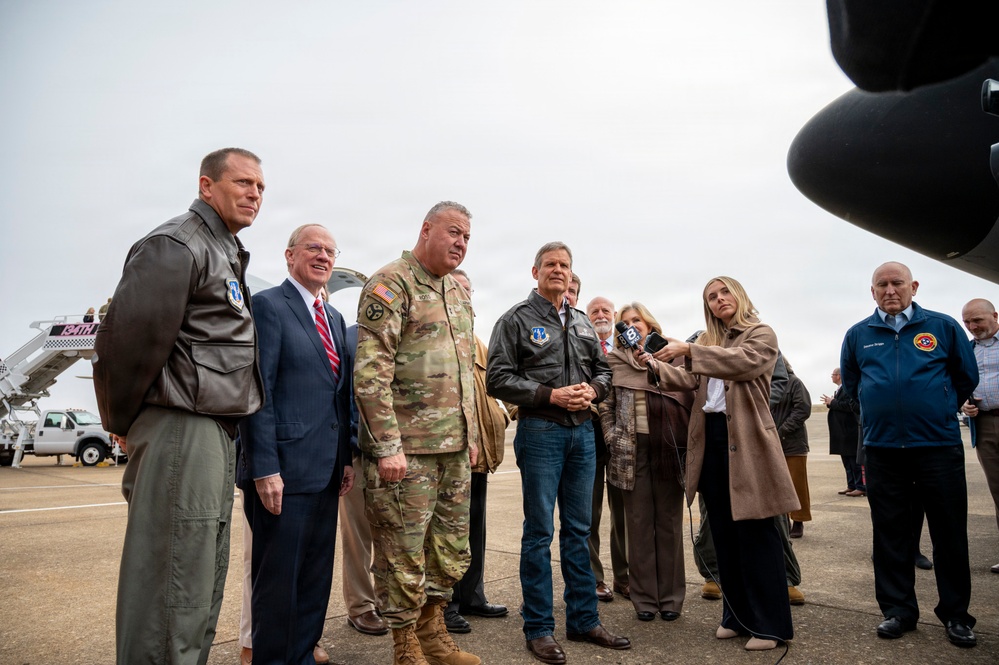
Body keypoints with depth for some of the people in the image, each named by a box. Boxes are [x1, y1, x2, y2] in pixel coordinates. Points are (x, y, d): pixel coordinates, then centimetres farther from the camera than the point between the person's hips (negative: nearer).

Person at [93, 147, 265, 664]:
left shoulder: (228, 253, 19)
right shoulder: (175, 246, -11)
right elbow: (127, 337, -18)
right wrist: (122, 423, -6)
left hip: (216, 431, 10)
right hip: (180, 428, -10)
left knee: (205, 585, 17)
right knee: (173, 593, -4)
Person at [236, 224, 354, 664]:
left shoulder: (334, 318, 16)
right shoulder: (268, 305, -7)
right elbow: (256, 392, -14)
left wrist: (346, 458, 14)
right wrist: (264, 468, -18)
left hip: (325, 473, 8)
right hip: (284, 471, -8)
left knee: (317, 578, 15)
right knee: (279, 579, 4)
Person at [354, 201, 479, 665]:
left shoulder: (458, 291, 15)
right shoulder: (391, 285, -10)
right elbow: (371, 371, -17)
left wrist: (470, 434, 18)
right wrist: (387, 446, -21)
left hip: (456, 448, 8)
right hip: (407, 448, -8)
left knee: (451, 547, 16)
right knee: (404, 552, 3)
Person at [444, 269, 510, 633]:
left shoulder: (477, 343, 19)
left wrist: (500, 416, 12)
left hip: (478, 449, 8)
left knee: (474, 527, 16)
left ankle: (471, 596, 28)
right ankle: (445, 604, 13)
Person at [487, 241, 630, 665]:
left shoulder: (582, 323, 15)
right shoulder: (517, 319, -3)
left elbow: (603, 369, 19)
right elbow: (499, 379, -10)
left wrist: (593, 389, -4)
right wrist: (551, 395, -17)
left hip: (582, 431, 6)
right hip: (540, 432, -5)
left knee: (578, 530, 12)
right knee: (540, 532, 1)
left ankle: (583, 620, 24)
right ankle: (539, 629, 13)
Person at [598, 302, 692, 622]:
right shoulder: (614, 360, 8)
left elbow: (690, 398, 7)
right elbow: (605, 406, 6)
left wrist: (686, 440, -1)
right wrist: (613, 440, -4)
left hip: (669, 447, 0)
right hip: (632, 448, 0)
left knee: (669, 521, 6)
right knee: (640, 522, 4)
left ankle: (671, 597, 15)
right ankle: (644, 598, 11)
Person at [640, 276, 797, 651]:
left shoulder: (761, 335, 1)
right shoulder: (707, 342, 18)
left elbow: (743, 361, -20)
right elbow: (688, 381, 5)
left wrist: (688, 351, -26)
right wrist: (654, 364, -10)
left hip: (745, 441, -6)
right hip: (710, 439, 6)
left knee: (755, 533, -2)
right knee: (724, 534, 12)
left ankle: (770, 624, 9)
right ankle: (738, 616, 24)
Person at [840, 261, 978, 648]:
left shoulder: (943, 326, 2)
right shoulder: (858, 335, 6)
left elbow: (967, 377, 12)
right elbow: (850, 383, 20)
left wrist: (940, 411, 14)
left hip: (939, 446, -1)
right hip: (882, 448, 2)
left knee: (950, 533, 5)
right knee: (890, 533, 7)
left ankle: (956, 614, 19)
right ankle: (898, 609, 18)